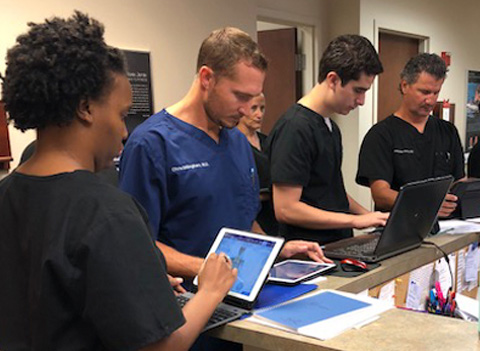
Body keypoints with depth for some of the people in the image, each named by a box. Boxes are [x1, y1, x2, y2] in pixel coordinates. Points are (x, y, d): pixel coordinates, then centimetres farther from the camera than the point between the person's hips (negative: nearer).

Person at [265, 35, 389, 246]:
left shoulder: (331, 128, 14)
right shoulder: (294, 128, -16)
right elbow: (285, 209, -20)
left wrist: (371, 217, 8)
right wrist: (356, 220, -15)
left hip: (339, 249, 8)